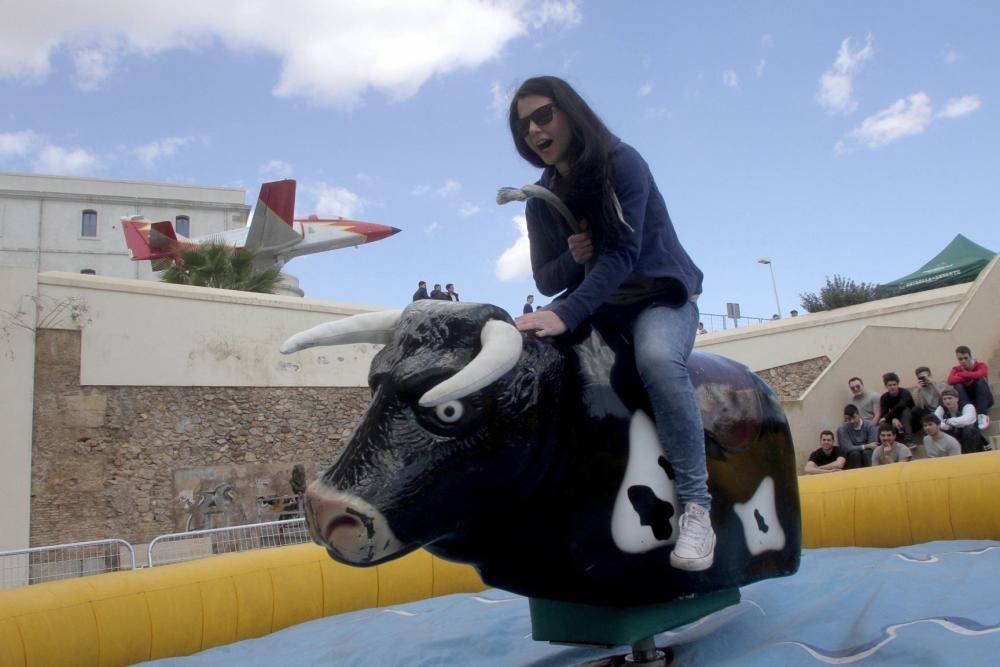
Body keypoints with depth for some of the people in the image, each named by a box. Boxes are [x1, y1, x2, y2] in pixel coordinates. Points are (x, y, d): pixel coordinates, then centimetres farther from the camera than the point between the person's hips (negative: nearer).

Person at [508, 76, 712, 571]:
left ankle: (695, 504, -28)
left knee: (657, 358, -38)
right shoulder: (541, 202, 6)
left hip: (662, 296, -5)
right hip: (599, 309, 5)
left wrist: (566, 315, -32)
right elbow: (546, 281, 6)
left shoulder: (621, 163, -10)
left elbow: (622, 254, -20)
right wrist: (573, 258, -18)